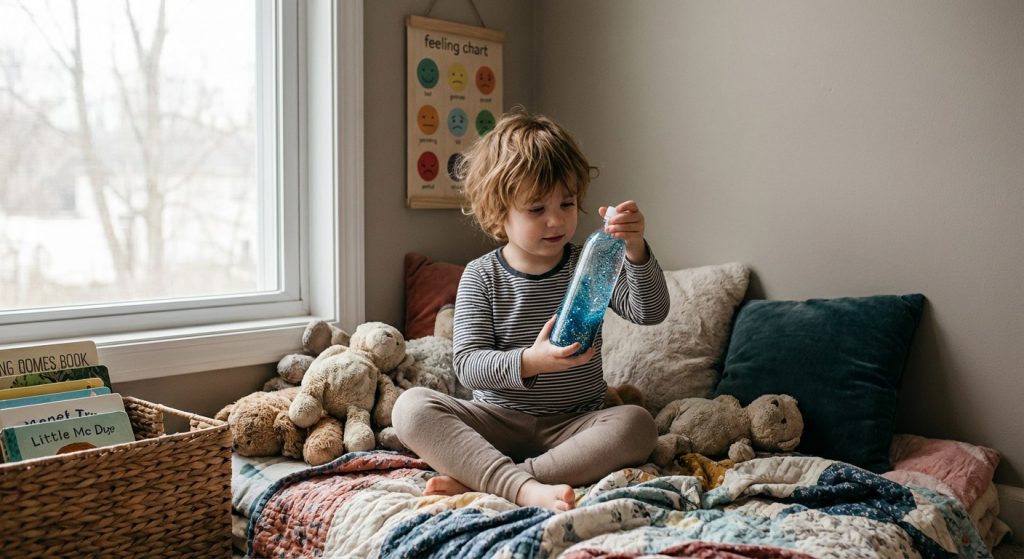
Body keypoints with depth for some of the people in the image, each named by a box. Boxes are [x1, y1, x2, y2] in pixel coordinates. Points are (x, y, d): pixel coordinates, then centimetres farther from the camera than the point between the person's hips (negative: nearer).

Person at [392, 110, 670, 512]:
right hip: (496, 422, -1)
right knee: (411, 407, -23)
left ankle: (478, 481, -32)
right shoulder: (481, 277, -2)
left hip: (572, 425, 1)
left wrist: (636, 251, -28)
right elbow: (467, 365, -10)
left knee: (637, 425, -29)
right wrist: (529, 362, -29)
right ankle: (526, 489, -41)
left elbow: (651, 312, -10)